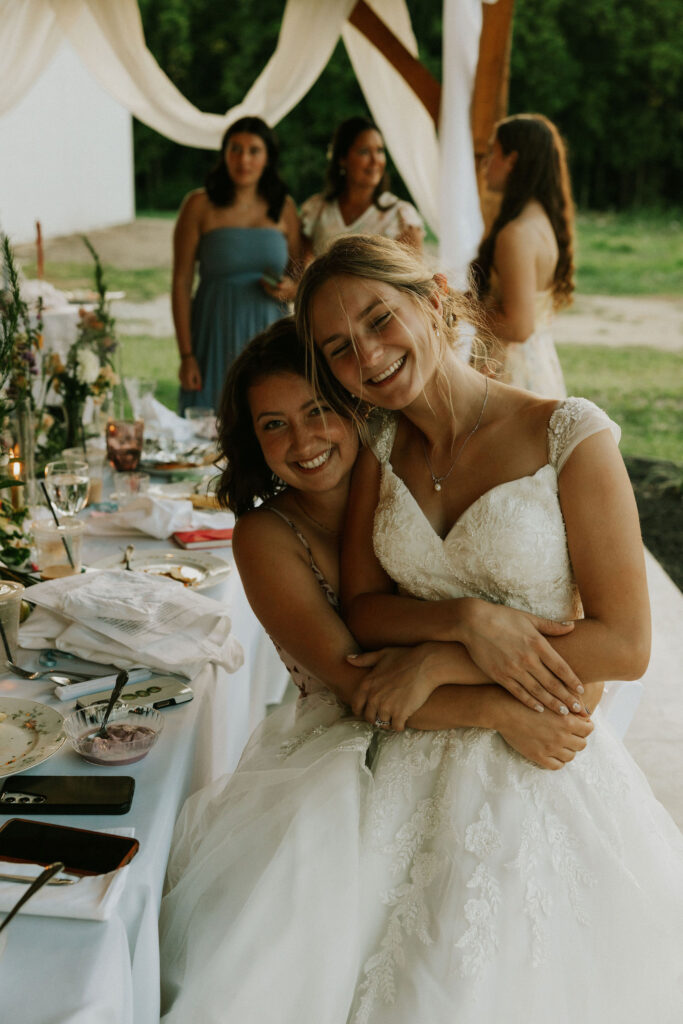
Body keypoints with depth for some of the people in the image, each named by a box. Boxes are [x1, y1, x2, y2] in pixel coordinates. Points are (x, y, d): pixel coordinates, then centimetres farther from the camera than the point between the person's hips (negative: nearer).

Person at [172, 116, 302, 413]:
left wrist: (290, 289, -7)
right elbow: (181, 283, -3)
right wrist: (186, 355, -7)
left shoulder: (283, 208, 8)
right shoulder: (200, 205, -2)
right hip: (216, 335, -2)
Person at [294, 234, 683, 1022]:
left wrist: (438, 666, -17)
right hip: (412, 768, 4)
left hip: (538, 768, -4)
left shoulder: (570, 437, -12)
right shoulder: (382, 448, 4)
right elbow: (361, 606, 1)